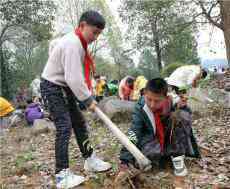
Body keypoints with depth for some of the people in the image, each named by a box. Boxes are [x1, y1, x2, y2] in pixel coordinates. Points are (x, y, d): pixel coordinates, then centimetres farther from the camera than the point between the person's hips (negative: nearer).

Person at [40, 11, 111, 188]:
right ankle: (62, 174, -4)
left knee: (80, 123, 12)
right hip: (53, 87, -10)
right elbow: (74, 78, -29)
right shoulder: (72, 44, -24)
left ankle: (90, 160, 24)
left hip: (65, 88, 10)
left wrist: (89, 95, 4)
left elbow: (78, 74, 11)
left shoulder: (78, 42, 9)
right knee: (65, 127, -12)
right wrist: (88, 99, -20)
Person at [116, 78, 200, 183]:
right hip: (154, 141, -1)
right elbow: (133, 135, -28)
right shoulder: (140, 109, -21)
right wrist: (125, 163, -37)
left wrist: (183, 107, -30)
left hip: (173, 141, 1)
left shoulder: (173, 101, -19)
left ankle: (177, 158, -16)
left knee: (182, 115, -26)